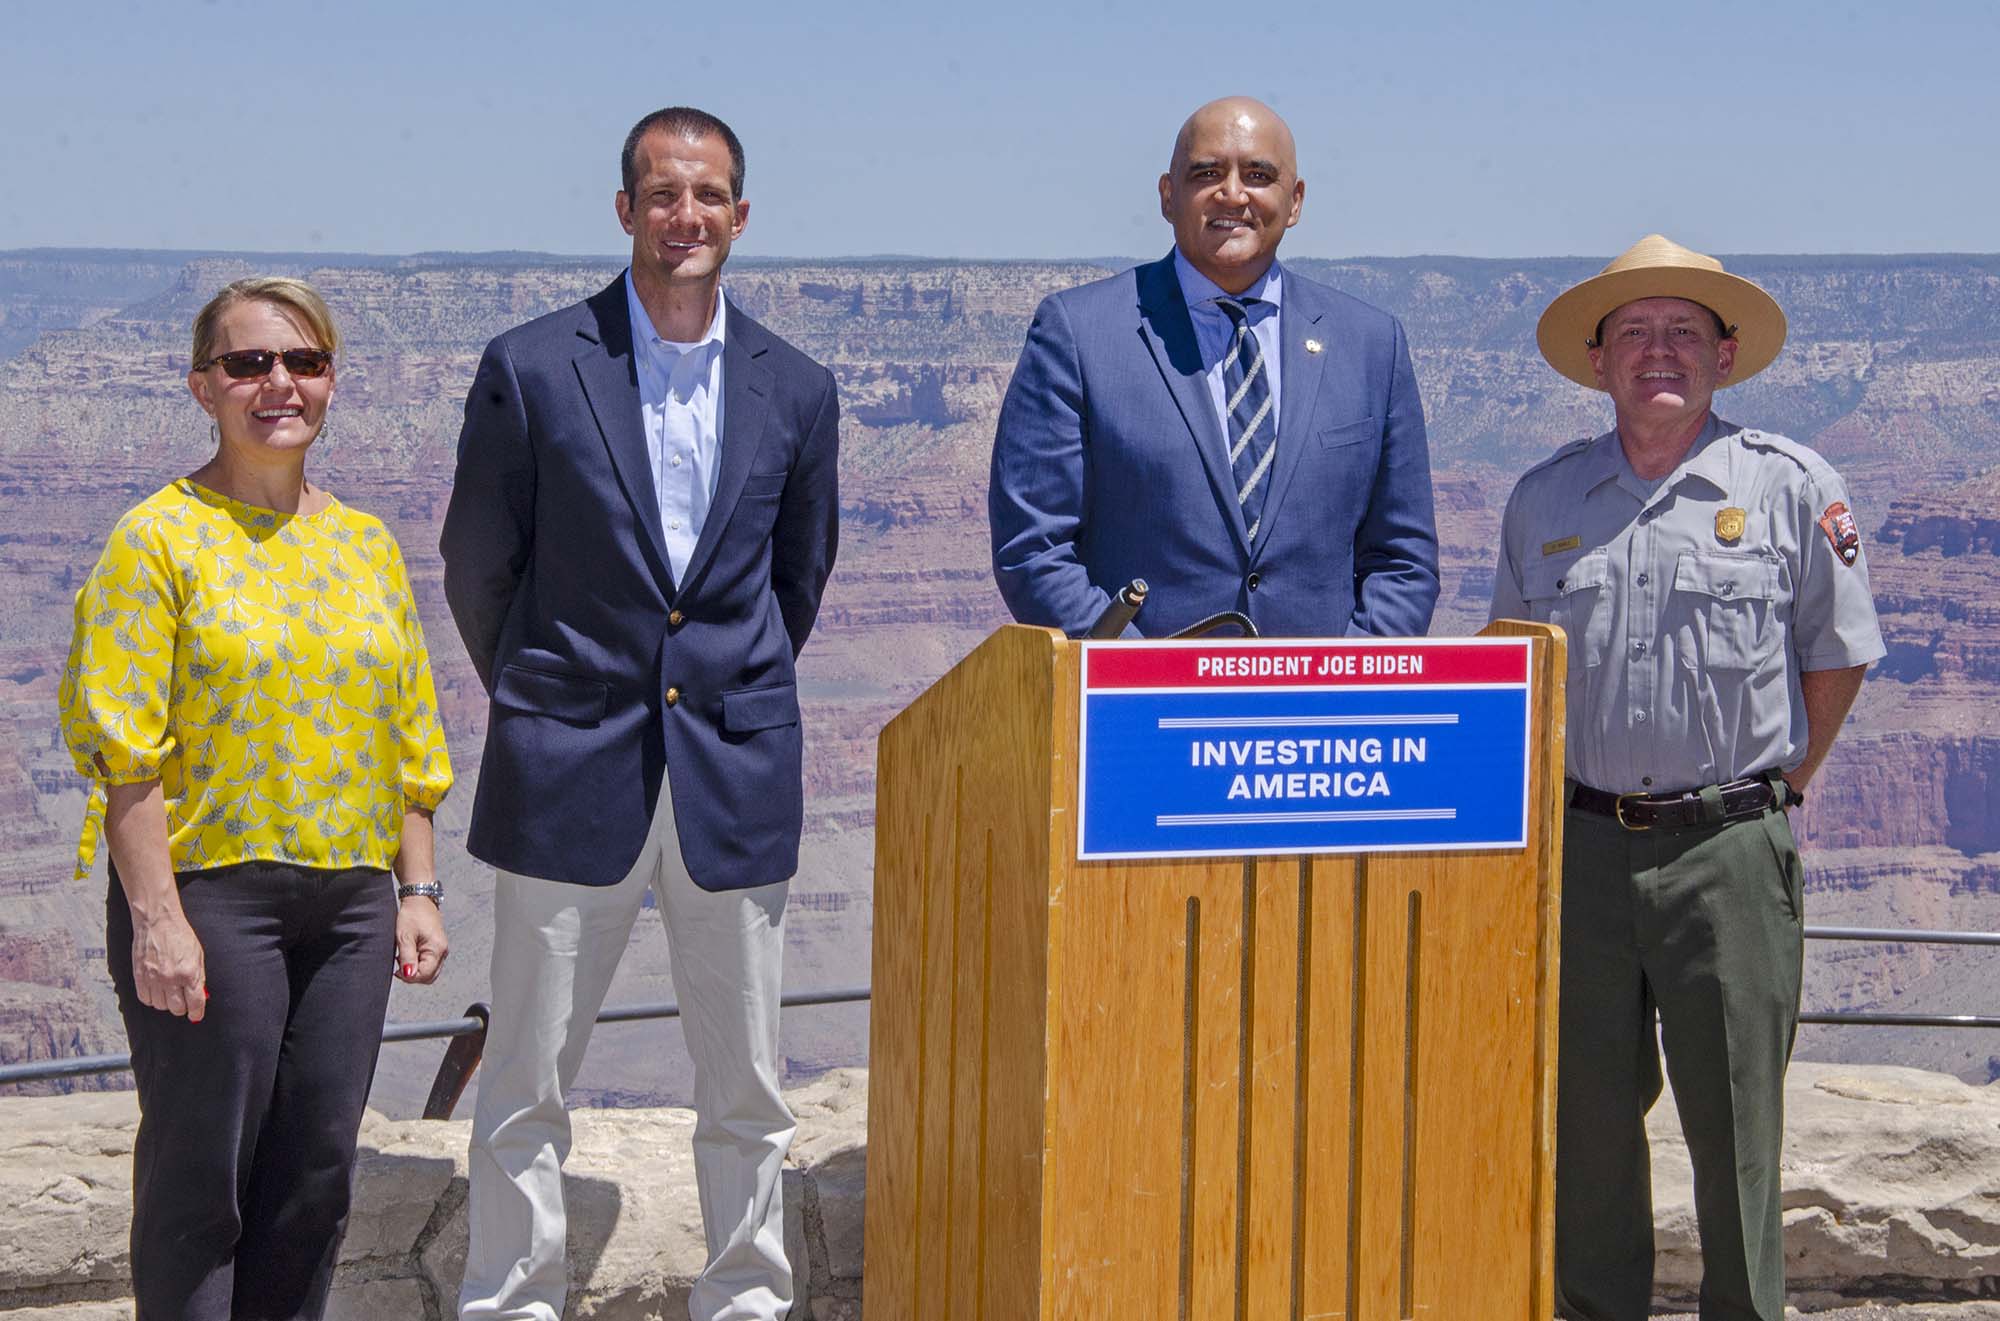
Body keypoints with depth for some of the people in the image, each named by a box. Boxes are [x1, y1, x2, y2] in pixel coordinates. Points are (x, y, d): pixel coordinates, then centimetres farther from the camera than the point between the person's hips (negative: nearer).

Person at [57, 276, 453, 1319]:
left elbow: (407, 744, 17)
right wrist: (156, 918, -16)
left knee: (317, 1172, 8)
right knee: (200, 1175, 0)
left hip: (351, 900, 5)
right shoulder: (158, 539, -4)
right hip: (211, 891, -5)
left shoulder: (368, 546, 13)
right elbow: (126, 752, -10)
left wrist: (417, 890, 9)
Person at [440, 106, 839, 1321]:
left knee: (748, 1088, 8)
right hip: (570, 770, -2)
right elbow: (477, 566, 7)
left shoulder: (795, 389, 6)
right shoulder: (532, 368, -3)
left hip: (736, 775, 2)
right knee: (529, 1084, 2)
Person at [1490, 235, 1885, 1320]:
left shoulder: (1791, 486, 0)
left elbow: (1837, 657, 7)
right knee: (1585, 1112, 7)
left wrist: (1771, 787, 7)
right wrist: (1557, 802, 14)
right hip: (1580, 847, 3)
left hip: (1729, 851, -3)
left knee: (1734, 1115, 1)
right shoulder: (1543, 497, 9)